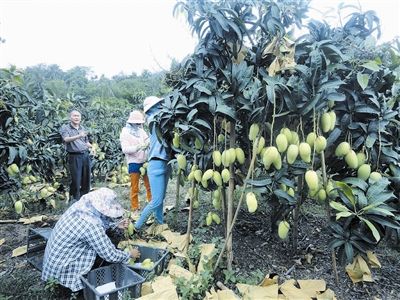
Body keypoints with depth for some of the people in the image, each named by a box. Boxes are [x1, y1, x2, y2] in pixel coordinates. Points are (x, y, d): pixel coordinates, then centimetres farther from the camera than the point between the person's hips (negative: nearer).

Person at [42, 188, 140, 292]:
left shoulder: (80, 205, -10)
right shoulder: (91, 227, -32)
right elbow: (110, 255, -22)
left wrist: (116, 224, 6)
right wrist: (130, 255, -6)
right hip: (60, 267, -8)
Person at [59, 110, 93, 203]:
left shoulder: (82, 128, 16)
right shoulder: (65, 128, -1)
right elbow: (66, 139, -20)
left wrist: (89, 145, 0)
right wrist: (79, 136, -35)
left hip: (85, 155, 5)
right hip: (74, 156, -5)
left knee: (86, 178, 9)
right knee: (76, 180, -5)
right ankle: (74, 199, 9)